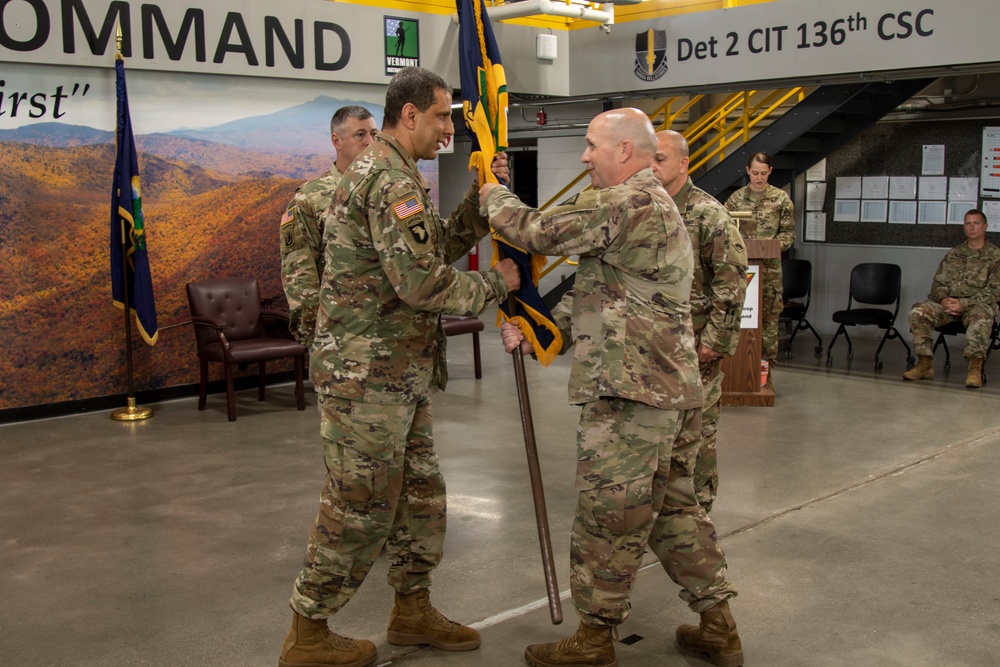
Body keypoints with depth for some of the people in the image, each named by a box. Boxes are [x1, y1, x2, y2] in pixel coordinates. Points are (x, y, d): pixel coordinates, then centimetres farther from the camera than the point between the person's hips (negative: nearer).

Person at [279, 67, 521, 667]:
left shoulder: (389, 171, 18)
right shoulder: (391, 178, -18)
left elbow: (440, 247, 16)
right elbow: (422, 283, -25)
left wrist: (483, 199, 5)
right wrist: (495, 284, -11)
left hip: (402, 372, 11)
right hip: (369, 373, -10)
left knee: (420, 493, 17)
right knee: (360, 506, -1)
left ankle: (413, 610, 31)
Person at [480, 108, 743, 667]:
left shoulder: (626, 203, -15)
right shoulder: (661, 206, 19)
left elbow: (538, 232, -16)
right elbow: (600, 292, 19)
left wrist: (493, 196, 4)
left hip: (631, 394, -10)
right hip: (677, 389, 10)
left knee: (609, 518, 2)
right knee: (675, 506, 18)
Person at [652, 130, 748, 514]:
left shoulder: (709, 215, -10)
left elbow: (731, 284, -14)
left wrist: (715, 339, -17)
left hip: (694, 346, -6)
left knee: (697, 434, 2)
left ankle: (698, 509, 15)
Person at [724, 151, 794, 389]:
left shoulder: (781, 198, 4)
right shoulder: (736, 198, 7)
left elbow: (788, 232, 5)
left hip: (770, 267, -1)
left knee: (769, 318, 1)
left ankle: (766, 372, 8)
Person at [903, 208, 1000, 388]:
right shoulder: (954, 254, 18)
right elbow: (938, 282, 14)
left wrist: (964, 303, -17)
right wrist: (943, 300, -10)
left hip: (977, 304, -4)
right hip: (949, 303, 4)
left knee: (981, 317, -41)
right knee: (919, 311, -23)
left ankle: (975, 369, -45)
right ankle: (924, 365, -22)